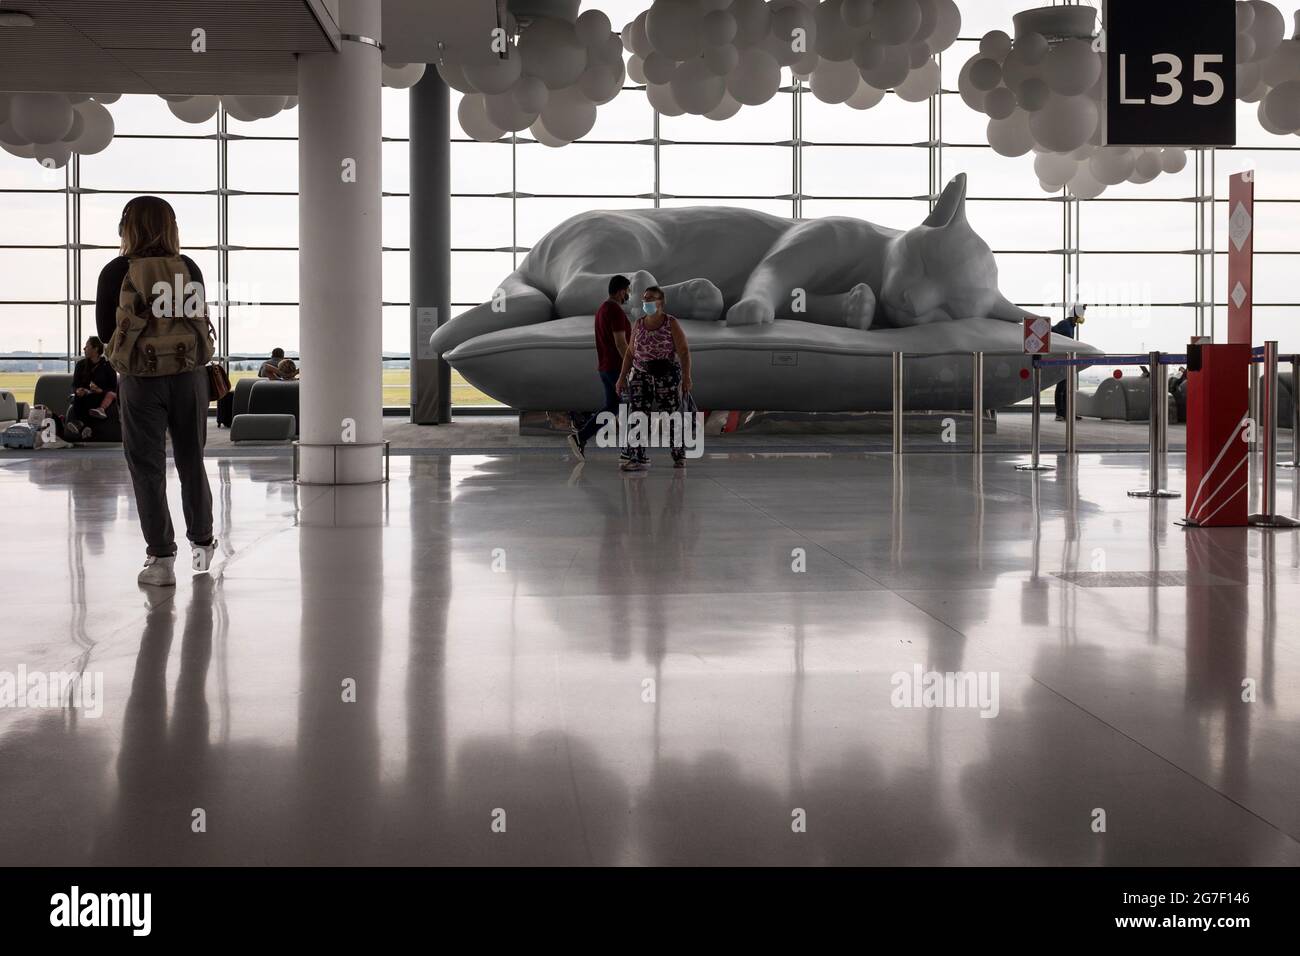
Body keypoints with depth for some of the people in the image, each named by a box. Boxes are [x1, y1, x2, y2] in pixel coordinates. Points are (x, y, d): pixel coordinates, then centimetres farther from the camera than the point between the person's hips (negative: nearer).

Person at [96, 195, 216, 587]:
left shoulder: (115, 273, -8)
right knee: (192, 461, 17)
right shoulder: (189, 268, -1)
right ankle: (202, 543, 30)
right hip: (189, 375, 3)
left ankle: (161, 558, 1)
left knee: (148, 468, 4)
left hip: (141, 378, -3)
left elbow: (106, 332, 0)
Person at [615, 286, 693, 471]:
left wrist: (686, 377, -16)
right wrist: (622, 377, 8)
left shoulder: (671, 323, -4)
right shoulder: (638, 324, 8)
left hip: (667, 376, -3)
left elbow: (684, 351, -8)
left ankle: (679, 456, 21)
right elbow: (630, 352, 12)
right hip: (640, 376, 3)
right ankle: (639, 458, -7)